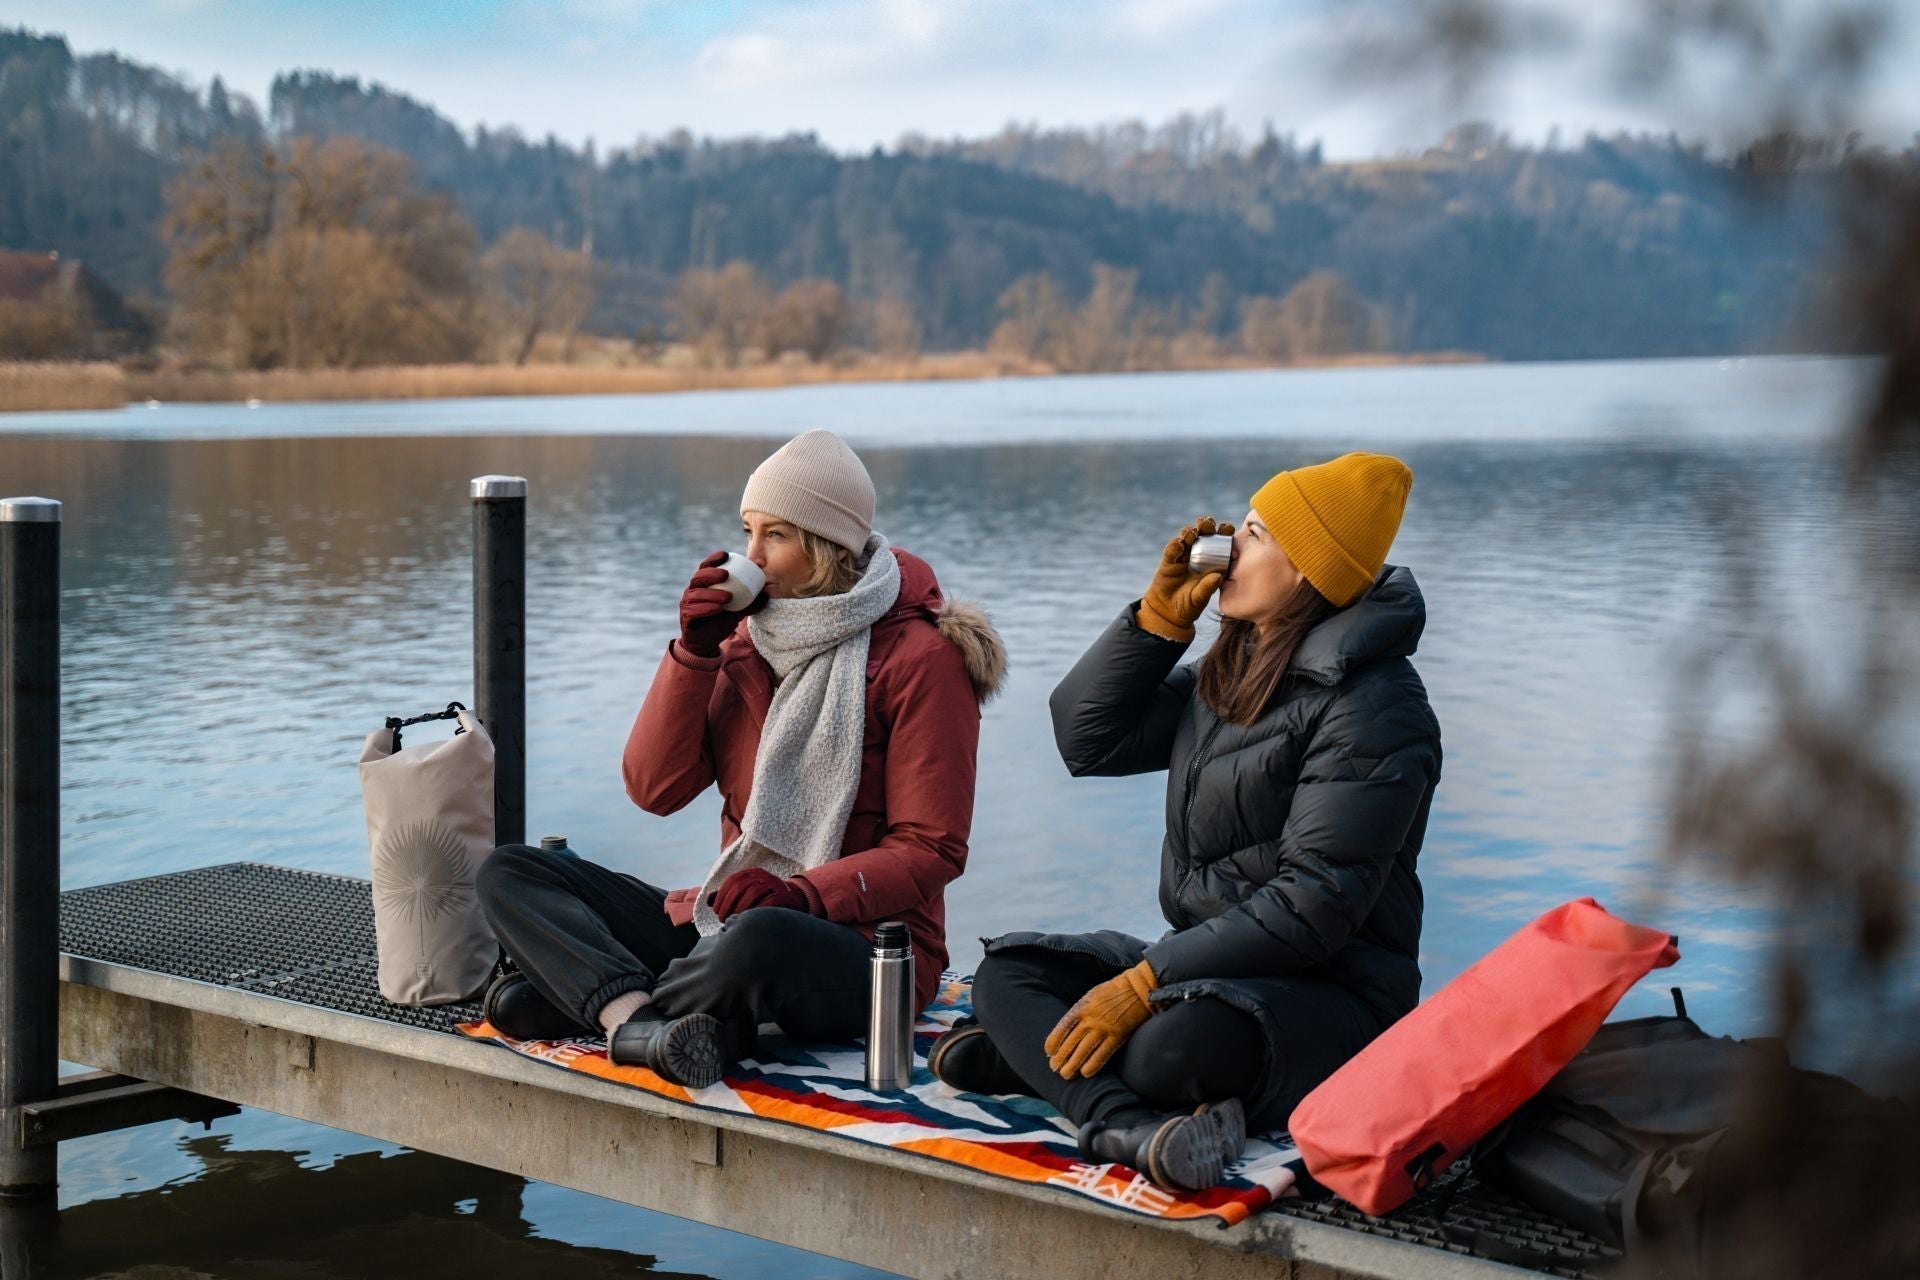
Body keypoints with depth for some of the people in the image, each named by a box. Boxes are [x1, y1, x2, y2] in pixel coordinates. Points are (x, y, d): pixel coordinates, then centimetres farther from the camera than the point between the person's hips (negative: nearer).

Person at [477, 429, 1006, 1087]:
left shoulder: (920, 657, -8)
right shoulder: (745, 637, 10)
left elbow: (931, 850, -9)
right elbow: (654, 787, 3)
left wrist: (807, 896, -24)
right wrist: (694, 652, -8)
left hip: (865, 949, -7)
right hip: (722, 922, 7)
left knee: (761, 939, -43)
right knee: (509, 874, -5)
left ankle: (595, 999, -17)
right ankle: (642, 1020, -30)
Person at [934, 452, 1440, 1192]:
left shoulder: (1372, 707, -16)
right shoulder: (1231, 673, 14)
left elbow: (1316, 900, -22)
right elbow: (1086, 738, 16)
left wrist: (1143, 984, -25)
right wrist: (1160, 617, 2)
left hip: (1329, 988, -9)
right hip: (1206, 962, 9)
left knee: (1174, 1051, -38)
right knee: (1006, 973, -5)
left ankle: (1036, 1054, -11)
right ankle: (1129, 1124, -29)